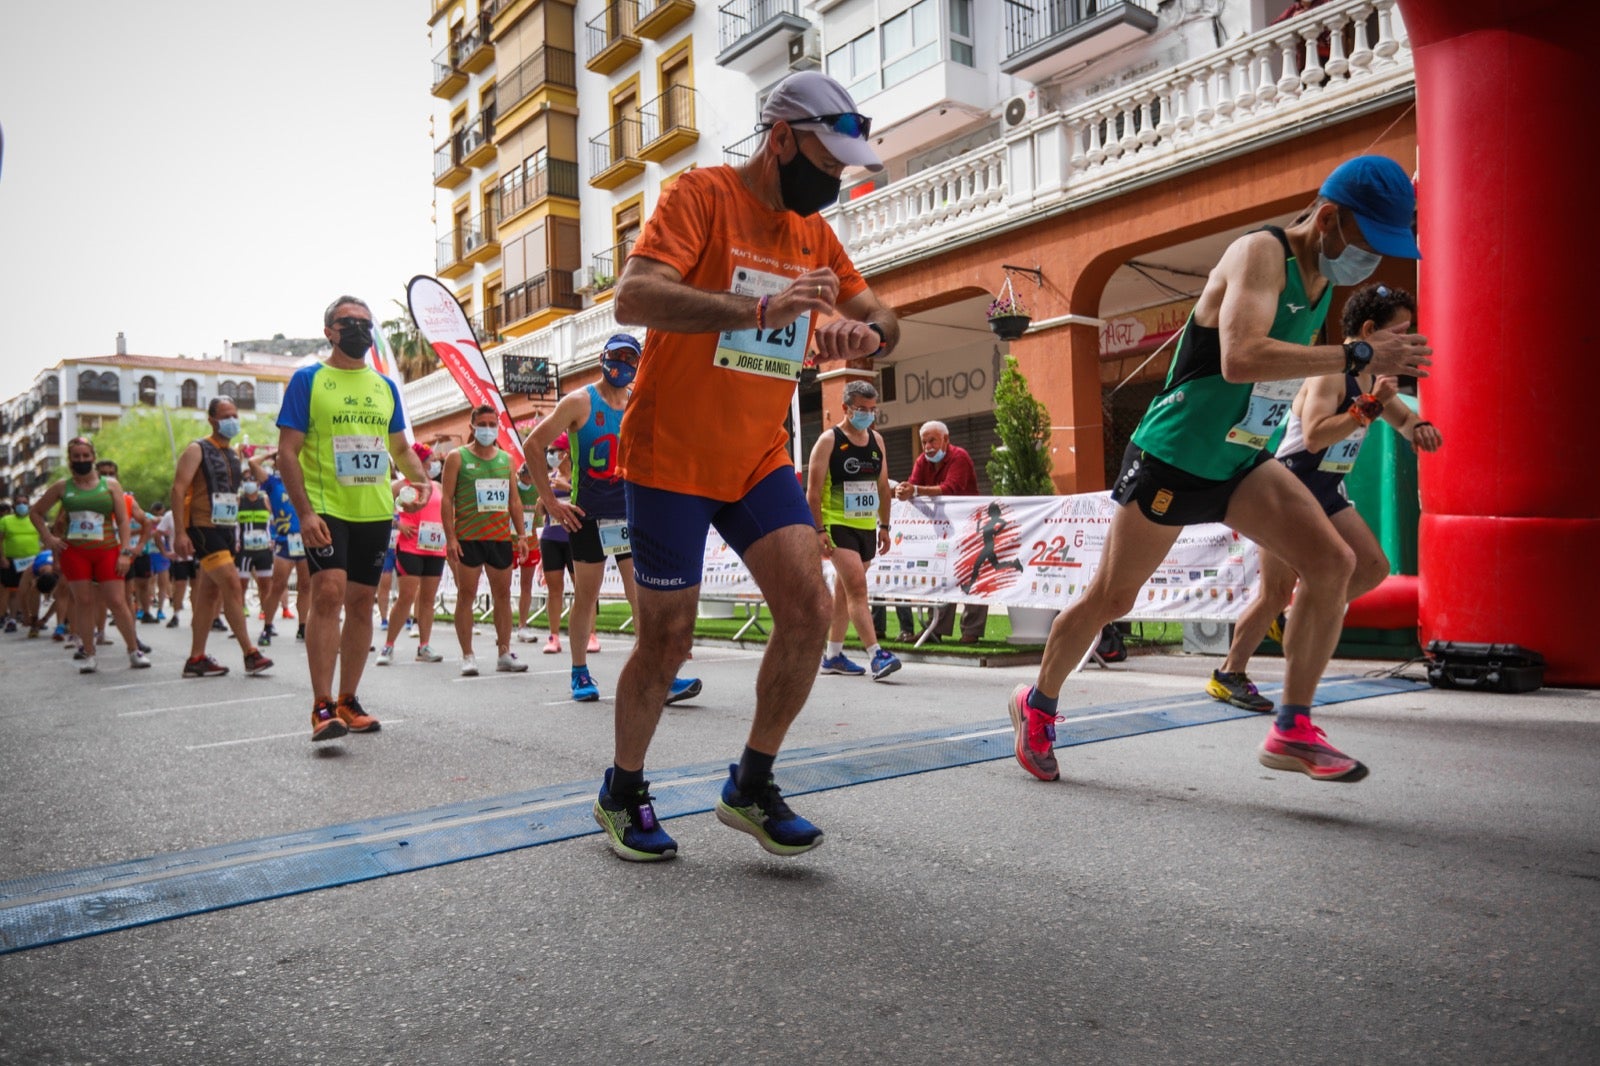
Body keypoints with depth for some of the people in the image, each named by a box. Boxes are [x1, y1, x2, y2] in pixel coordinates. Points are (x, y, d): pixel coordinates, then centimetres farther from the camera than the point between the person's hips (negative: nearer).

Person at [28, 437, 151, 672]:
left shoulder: (110, 485, 5)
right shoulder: (62, 487, 8)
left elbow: (123, 521, 3)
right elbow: (35, 512, 20)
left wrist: (125, 552, -6)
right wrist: (47, 538, 7)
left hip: (107, 551, -1)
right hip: (73, 552, 1)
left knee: (117, 602, -5)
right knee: (83, 601, 1)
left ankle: (134, 651, 4)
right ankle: (89, 655, 9)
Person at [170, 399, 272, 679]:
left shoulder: (235, 455, 17)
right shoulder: (197, 450, -5)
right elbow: (178, 489, -14)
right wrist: (180, 533, -21)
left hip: (227, 529, 8)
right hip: (204, 528, -8)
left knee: (210, 593, 9)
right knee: (232, 585, -15)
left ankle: (196, 659, 14)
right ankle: (250, 654, -14)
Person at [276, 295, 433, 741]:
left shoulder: (385, 386, 14)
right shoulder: (307, 379, 0)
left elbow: (400, 447, 21)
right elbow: (287, 452, -5)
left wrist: (421, 480, 0)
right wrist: (304, 511, -16)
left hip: (375, 512, 5)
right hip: (326, 509, -5)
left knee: (362, 603, 8)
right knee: (329, 592, -19)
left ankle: (348, 700, 19)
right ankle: (322, 707, -14)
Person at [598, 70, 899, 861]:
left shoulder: (813, 231, 11)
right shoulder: (703, 194, -9)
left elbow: (879, 319, 12)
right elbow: (633, 298, -23)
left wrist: (865, 332, -14)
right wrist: (762, 307, -33)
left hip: (759, 460, 6)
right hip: (671, 459, -6)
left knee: (809, 609, -9)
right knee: (667, 640, 2)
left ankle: (751, 787, 10)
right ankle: (621, 793, 26)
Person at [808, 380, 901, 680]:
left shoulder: (877, 441, 12)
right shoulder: (828, 440, -6)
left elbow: (883, 486, 18)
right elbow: (813, 489, -10)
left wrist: (884, 526, 15)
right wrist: (819, 529, -16)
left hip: (867, 527, 6)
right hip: (837, 524, -6)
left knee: (844, 591, 13)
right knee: (857, 586, -17)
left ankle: (833, 655, 21)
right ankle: (876, 655, -21)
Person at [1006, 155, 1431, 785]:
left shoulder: (1324, 278, 7)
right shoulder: (1260, 253, -20)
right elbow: (1241, 359, -38)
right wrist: (1358, 357, -35)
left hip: (1241, 462, 7)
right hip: (1170, 457, -7)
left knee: (1332, 561, -13)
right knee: (1110, 598, 5)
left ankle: (1292, 731, -5)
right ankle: (1037, 704, 27)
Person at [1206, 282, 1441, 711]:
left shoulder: (1373, 378, 8)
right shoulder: (1330, 373, -20)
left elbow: (1404, 419, 19)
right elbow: (1314, 437, -34)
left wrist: (1420, 428, -3)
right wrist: (1369, 407, -35)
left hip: (1329, 494, 9)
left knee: (1374, 569, 1)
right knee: (1276, 593, -7)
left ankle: (1293, 621, 15)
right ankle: (1228, 675, 7)